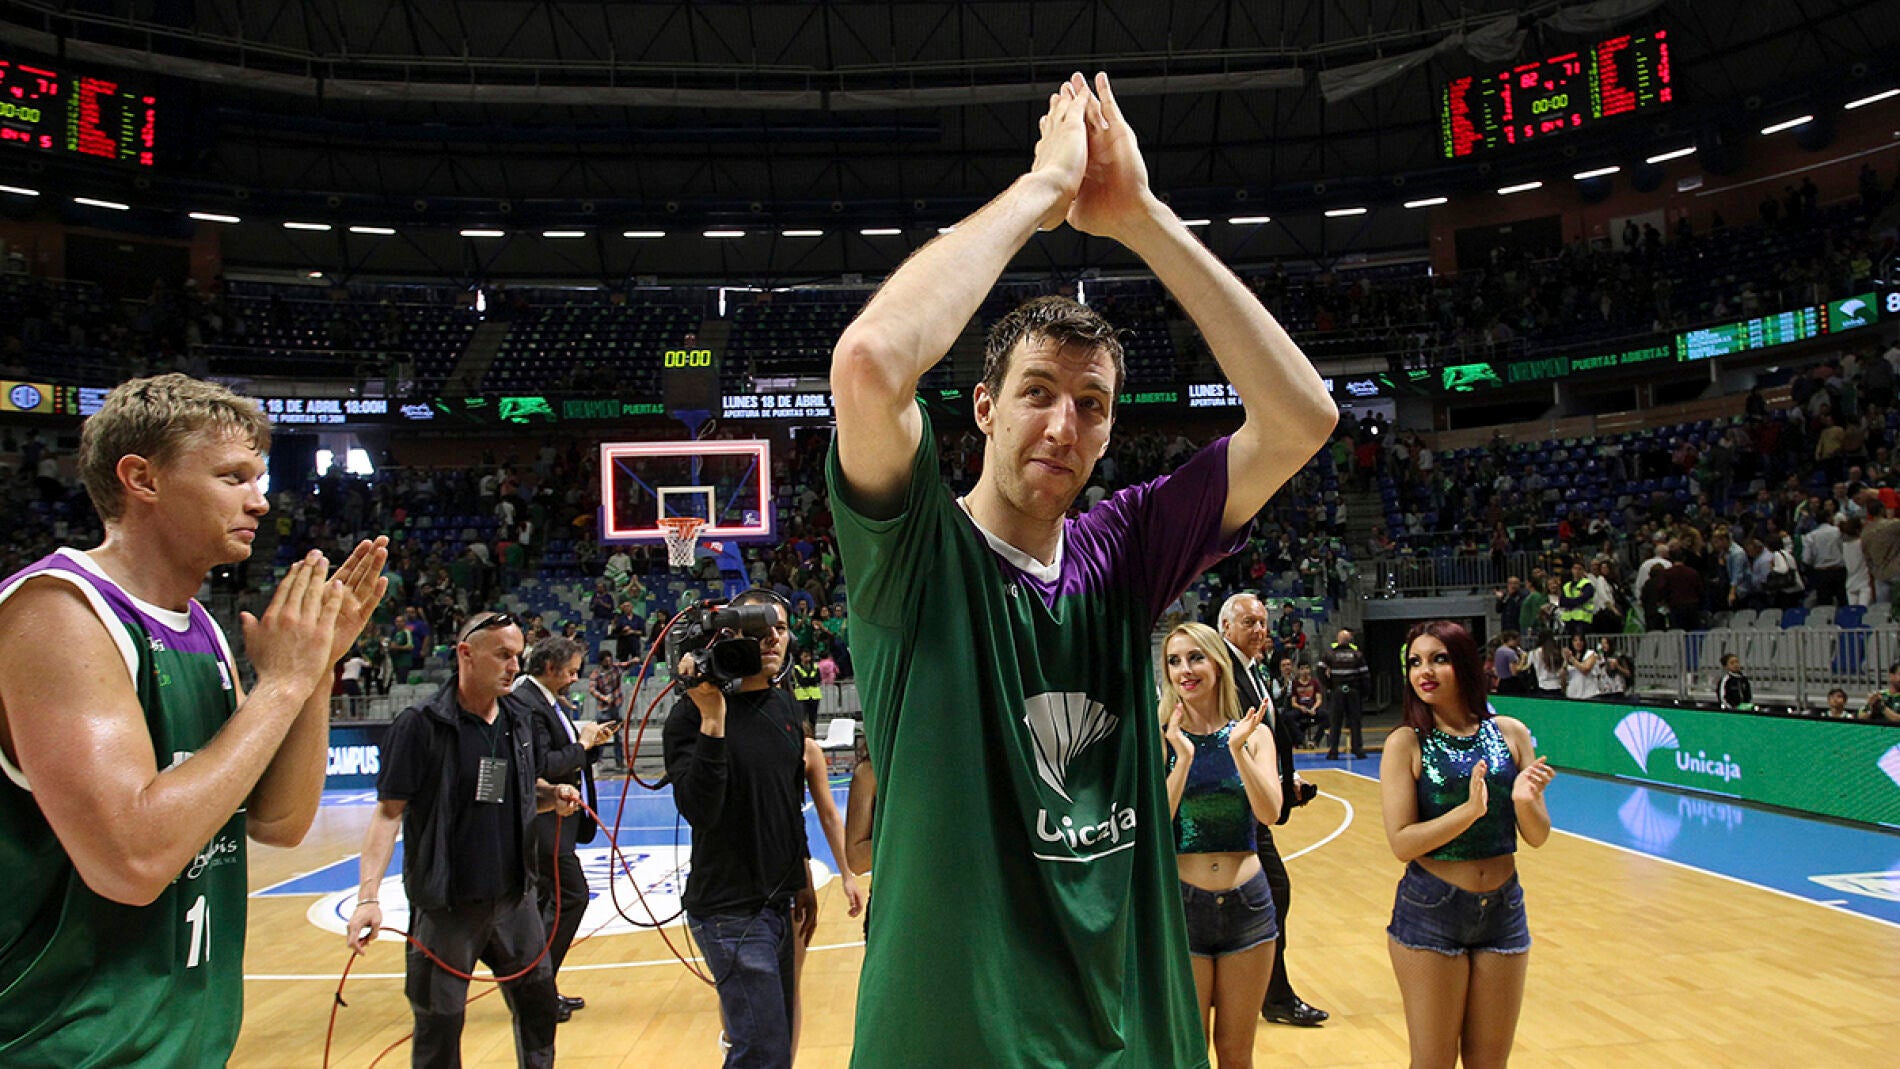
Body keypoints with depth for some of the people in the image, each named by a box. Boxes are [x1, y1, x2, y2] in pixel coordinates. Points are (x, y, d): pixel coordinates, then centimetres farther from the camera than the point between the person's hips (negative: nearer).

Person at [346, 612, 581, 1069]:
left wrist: (553, 795, -5)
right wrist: (369, 896, -23)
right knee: (439, 1029, 5)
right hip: (445, 907, -5)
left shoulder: (519, 720, 5)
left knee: (539, 1006, 16)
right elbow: (388, 812, -14)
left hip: (515, 897, 6)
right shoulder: (420, 724, -13)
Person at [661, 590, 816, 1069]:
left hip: (778, 903, 7)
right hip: (730, 910, -7)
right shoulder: (693, 713, -14)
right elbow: (700, 811, -26)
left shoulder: (786, 708, 7)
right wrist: (712, 719, -31)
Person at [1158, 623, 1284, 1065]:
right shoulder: (1159, 738, -5)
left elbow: (1269, 813, -11)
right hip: (1181, 902, -2)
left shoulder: (1253, 734, 2)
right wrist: (1184, 757, -22)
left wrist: (1237, 749, -21)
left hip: (1247, 901, 2)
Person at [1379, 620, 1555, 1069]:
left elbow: (1537, 837, 2)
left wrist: (1524, 802, -19)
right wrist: (1469, 811, -27)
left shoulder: (1511, 733, 0)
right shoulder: (1406, 743, -8)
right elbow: (1401, 842, -15)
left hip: (1503, 912, 3)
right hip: (1430, 914, -3)